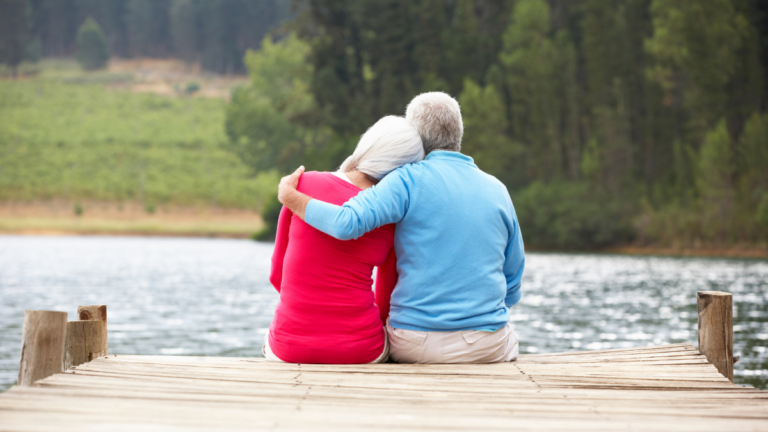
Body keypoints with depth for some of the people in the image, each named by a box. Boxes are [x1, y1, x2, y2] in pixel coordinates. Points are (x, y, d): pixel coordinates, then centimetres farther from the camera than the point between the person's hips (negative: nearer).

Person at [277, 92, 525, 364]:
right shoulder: (497, 191, 6)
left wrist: (290, 197, -7)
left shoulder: (410, 180, -7)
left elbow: (346, 223, -22)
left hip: (417, 345, -2)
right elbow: (512, 289, 10)